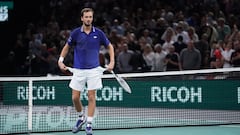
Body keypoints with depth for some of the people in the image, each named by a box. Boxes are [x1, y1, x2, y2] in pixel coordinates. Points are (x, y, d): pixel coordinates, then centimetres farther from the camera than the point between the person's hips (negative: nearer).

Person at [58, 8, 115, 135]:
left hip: (94, 69, -1)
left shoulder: (98, 33, -3)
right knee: (75, 97, 1)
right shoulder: (76, 33, -3)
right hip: (78, 70, 1)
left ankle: (89, 124, 4)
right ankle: (81, 117, 27)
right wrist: (61, 60, -1)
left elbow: (109, 46, 10)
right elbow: (67, 47, 12)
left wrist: (112, 62, -2)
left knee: (91, 97, -3)